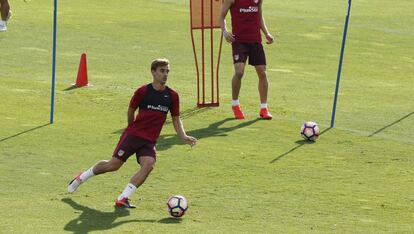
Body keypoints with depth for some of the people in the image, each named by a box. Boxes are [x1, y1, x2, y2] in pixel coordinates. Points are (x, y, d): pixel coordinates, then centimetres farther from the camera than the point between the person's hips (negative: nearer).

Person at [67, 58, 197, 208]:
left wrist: (184, 137, -3)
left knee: (148, 164, -24)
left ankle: (123, 199, -19)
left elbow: (176, 119, 11)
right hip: (133, 135, -3)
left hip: (150, 141, 3)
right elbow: (131, 110, 8)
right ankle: (81, 178, 19)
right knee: (114, 164, -6)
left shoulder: (172, 96, 2)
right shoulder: (143, 92, -7)